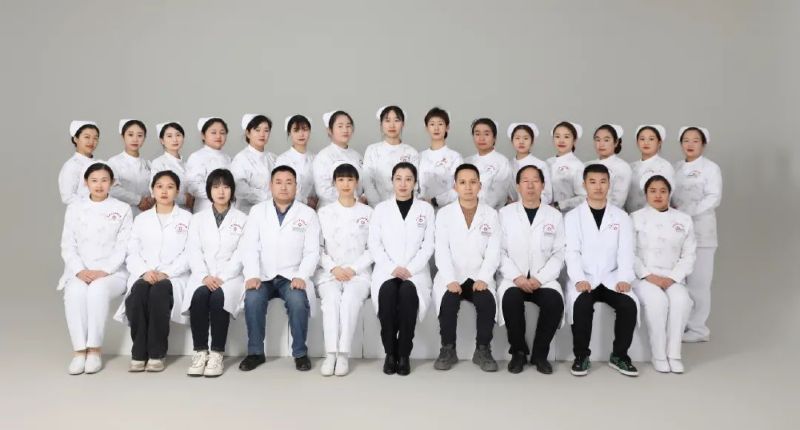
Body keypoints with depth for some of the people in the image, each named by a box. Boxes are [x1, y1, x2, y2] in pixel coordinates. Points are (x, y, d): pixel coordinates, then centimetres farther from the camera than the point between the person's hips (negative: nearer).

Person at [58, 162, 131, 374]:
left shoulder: (122, 209, 6)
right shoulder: (74, 208, 13)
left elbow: (123, 247, -1)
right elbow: (68, 245, 6)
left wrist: (104, 271, -14)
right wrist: (80, 270, -11)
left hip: (111, 272, -2)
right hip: (80, 272, 2)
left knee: (98, 290, -35)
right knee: (75, 292, -32)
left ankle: (94, 350, -26)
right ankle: (79, 350, -27)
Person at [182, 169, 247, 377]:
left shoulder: (242, 219, 11)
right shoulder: (198, 218, 17)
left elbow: (241, 254, 0)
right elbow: (193, 251, 6)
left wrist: (222, 278, -14)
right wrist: (205, 276, -13)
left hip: (230, 276, -1)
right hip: (203, 276, 2)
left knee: (219, 297, -34)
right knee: (199, 296, -32)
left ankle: (217, 354, -26)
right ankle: (200, 352, -24)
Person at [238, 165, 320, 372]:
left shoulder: (308, 214, 5)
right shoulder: (257, 211, 9)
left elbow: (312, 252, -1)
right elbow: (249, 247, 0)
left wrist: (301, 277, -17)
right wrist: (252, 275, -15)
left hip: (293, 276, -1)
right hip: (263, 276, 1)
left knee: (298, 300, -31)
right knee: (253, 298, -29)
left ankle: (300, 353, -12)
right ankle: (255, 352, -11)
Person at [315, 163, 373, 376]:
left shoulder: (367, 212, 10)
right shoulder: (324, 212, 12)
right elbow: (317, 247, 5)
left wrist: (353, 269, -10)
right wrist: (334, 268, -11)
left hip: (358, 272, -1)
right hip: (329, 271, 1)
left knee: (350, 298, -33)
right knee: (331, 298, -32)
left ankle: (343, 354, -32)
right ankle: (330, 354, -33)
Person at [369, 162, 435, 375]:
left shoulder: (426, 209, 11)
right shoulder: (381, 209, 12)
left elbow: (428, 245, 4)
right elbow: (374, 244, 4)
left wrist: (410, 269, -11)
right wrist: (392, 268, -11)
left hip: (415, 271, 0)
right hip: (386, 270, 0)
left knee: (408, 292, -33)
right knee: (387, 293, -33)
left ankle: (404, 354, -22)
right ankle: (390, 352, -20)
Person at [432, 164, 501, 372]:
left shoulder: (491, 214, 8)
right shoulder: (444, 213, 5)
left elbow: (493, 252, 0)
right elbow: (442, 251, -4)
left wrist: (483, 279, -16)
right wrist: (450, 280, -19)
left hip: (479, 277, 1)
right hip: (451, 278, -1)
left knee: (487, 301, -29)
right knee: (449, 301, -30)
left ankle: (483, 350, -10)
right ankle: (448, 349, -12)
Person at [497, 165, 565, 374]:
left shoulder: (555, 216, 9)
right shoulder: (505, 213, 6)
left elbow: (559, 253, 2)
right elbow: (500, 251, -1)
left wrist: (540, 278, -13)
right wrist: (516, 277, -15)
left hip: (543, 278, 1)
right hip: (514, 278, -1)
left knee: (555, 301, -29)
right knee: (511, 299, -32)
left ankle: (540, 354, -8)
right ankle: (518, 351, -10)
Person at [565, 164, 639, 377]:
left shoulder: (621, 217, 11)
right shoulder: (572, 217, 5)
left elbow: (626, 252, 2)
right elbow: (572, 253, -5)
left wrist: (624, 279, -15)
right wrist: (579, 279, -21)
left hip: (611, 278, 2)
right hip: (584, 279, -2)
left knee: (629, 304, -26)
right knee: (581, 304, -32)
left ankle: (619, 355, -5)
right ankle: (581, 356, -12)